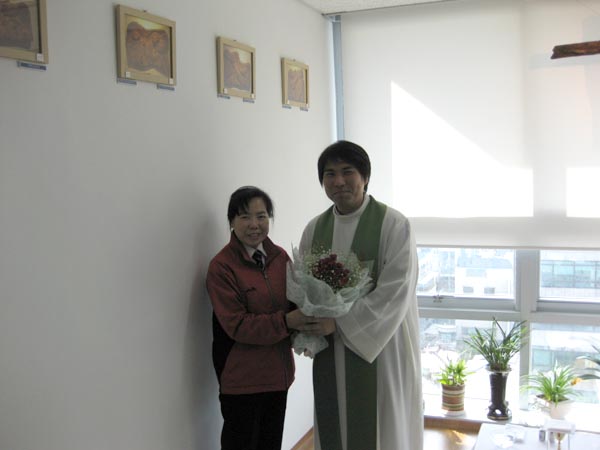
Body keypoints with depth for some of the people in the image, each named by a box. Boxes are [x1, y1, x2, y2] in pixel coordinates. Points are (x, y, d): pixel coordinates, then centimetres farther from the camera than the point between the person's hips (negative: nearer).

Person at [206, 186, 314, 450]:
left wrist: (305, 318, -16)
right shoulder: (221, 267, -14)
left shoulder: (280, 256, 3)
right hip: (241, 378, -5)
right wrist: (287, 322, -29)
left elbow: (294, 301, 6)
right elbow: (237, 325, -19)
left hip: (279, 371, 6)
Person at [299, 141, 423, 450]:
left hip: (381, 349, -4)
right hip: (330, 352, 4)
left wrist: (339, 322, -18)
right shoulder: (314, 229, 7)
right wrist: (308, 330, -8)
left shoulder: (394, 225, -9)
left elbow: (395, 292, -16)